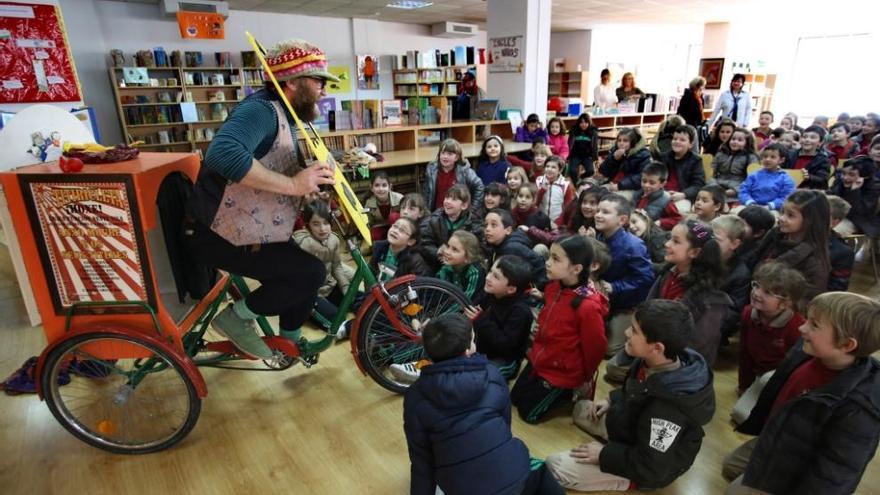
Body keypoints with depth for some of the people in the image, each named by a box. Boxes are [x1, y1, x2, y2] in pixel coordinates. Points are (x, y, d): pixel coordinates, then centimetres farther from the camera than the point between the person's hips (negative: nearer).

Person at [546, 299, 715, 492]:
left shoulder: (668, 409, -40)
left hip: (647, 469, -8)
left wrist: (604, 454, -20)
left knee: (554, 466, -14)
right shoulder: (654, 364, -16)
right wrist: (611, 400, -1)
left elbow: (650, 468, -29)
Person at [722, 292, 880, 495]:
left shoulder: (857, 409, -39)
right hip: (777, 444, 7)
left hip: (797, 476, -7)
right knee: (730, 466, 23)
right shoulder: (808, 351, -18)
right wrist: (753, 423, 15)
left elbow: (834, 473, -29)